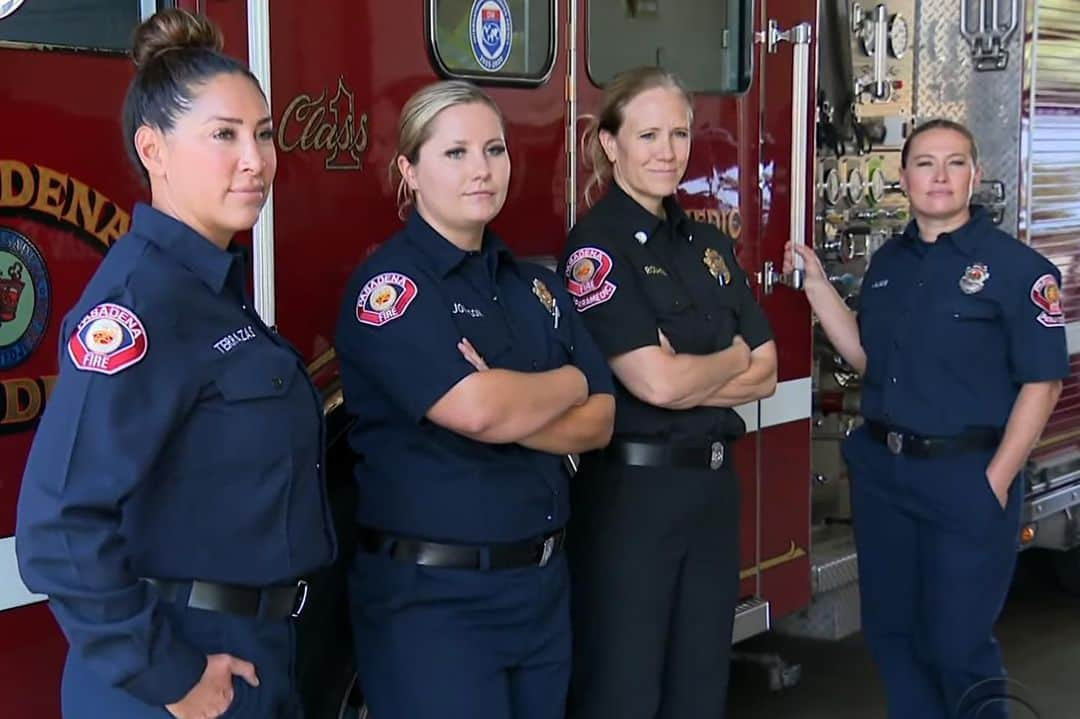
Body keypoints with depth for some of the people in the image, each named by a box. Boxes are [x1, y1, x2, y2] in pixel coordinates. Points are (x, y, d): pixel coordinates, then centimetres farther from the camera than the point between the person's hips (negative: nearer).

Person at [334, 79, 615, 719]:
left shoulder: (536, 285, 12)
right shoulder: (389, 282, -10)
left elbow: (598, 421, 5)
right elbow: (476, 408, -24)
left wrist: (509, 406, -14)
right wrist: (568, 383, -4)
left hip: (543, 583, 7)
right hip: (432, 595, -6)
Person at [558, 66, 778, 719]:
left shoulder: (712, 246, 11)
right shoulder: (597, 247, -11)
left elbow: (764, 375, 7)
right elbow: (655, 382, -20)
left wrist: (687, 377, -11)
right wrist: (730, 359, -2)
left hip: (714, 486, 7)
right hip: (630, 491, -7)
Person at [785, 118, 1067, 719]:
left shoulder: (1016, 266, -9)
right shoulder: (889, 261, 9)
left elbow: (1042, 381, -10)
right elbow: (868, 359, 12)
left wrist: (996, 482, -14)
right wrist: (816, 282, 5)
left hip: (967, 477, -6)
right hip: (882, 473, 6)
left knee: (957, 644, 1)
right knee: (891, 631, 14)